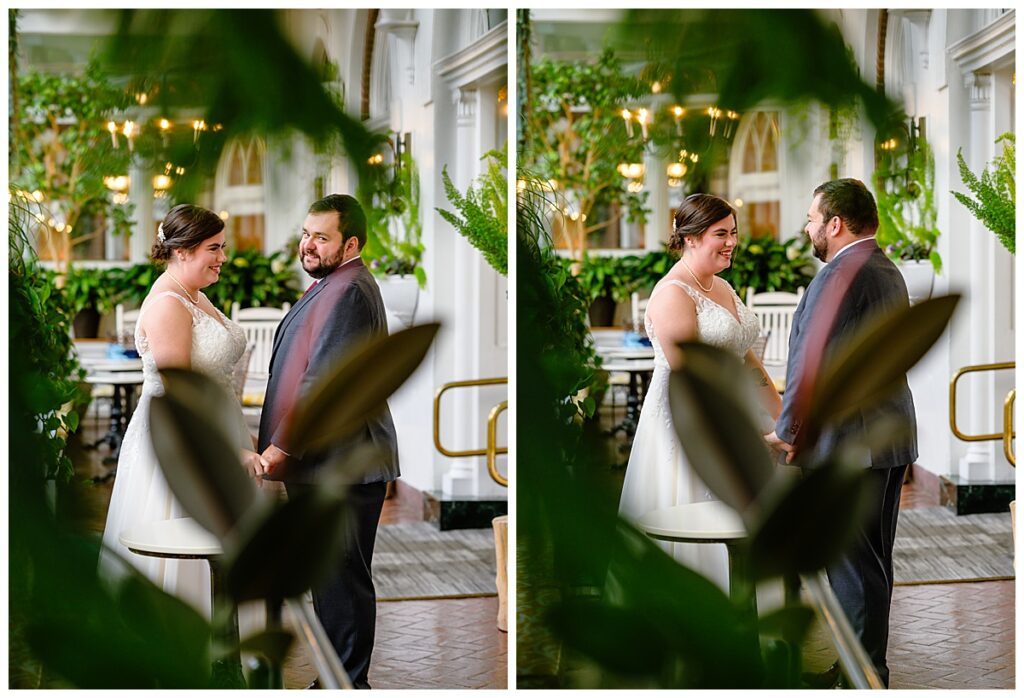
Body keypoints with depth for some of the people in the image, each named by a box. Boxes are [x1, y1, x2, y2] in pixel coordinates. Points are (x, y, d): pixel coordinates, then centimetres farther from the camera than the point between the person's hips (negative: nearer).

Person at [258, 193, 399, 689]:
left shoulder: (349, 292, -16)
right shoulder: (329, 286, 19)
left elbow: (323, 383, -23)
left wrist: (282, 448, -20)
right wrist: (281, 447, 22)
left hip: (341, 466, -11)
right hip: (322, 463, 11)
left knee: (342, 581, -5)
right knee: (331, 579, 16)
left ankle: (347, 684, 1)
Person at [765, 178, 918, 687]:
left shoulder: (840, 273, -17)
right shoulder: (888, 272, 15)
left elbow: (810, 361, -20)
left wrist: (787, 431, -12)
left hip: (850, 443, -10)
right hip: (891, 434, 10)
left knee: (852, 564, -3)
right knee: (873, 563, 17)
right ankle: (871, 666, 26)